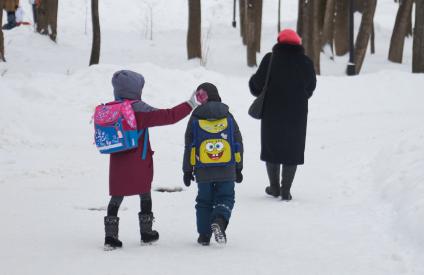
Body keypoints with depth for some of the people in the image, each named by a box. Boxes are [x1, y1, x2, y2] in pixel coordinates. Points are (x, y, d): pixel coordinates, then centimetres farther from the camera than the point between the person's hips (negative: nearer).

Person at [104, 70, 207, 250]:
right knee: (145, 195, 15)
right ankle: (146, 233, 24)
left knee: (116, 198, 8)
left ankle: (110, 236, -1)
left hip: (118, 165, 3)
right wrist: (191, 104, -9)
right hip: (140, 164, -3)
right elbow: (169, 116, -17)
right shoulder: (141, 111, -15)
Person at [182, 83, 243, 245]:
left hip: (203, 171, 0)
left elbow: (189, 147, 1)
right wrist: (238, 169, 17)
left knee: (204, 201, 13)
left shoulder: (195, 119, -1)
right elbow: (238, 144, 8)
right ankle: (219, 221, -22)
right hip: (227, 171, 0)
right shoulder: (228, 117, 4)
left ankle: (204, 235, 11)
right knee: (225, 198, 7)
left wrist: (187, 170, 9)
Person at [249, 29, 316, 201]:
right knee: (292, 150, 8)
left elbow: (258, 85, -9)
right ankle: (286, 190, 5)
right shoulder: (305, 63, -4)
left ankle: (274, 187, 19)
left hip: (272, 114, -1)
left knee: (271, 147, 14)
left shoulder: (270, 59, -11)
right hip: (296, 115, 1)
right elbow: (310, 88, 6)